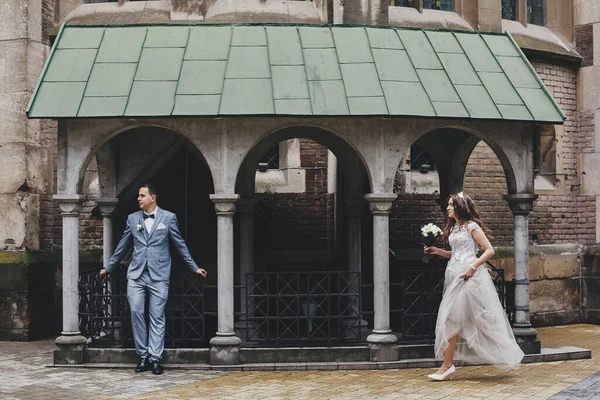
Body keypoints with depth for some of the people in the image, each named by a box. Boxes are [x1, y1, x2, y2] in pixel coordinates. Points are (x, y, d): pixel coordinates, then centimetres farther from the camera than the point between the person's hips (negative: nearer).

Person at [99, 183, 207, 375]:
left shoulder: (168, 217, 3)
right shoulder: (132, 218, 10)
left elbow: (180, 244, 9)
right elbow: (122, 246, 18)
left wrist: (194, 268, 10)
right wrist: (108, 268, 22)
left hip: (159, 275, -2)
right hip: (136, 275, 2)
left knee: (157, 317, -1)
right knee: (136, 312, -6)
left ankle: (155, 357, 2)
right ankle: (143, 355, 5)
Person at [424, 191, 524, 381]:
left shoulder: (471, 226, -6)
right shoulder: (453, 228, 18)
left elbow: (489, 250, -9)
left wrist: (473, 266, -18)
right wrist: (437, 251, 11)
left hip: (468, 276, -8)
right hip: (455, 275, 8)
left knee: (452, 319, -10)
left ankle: (447, 365, -6)